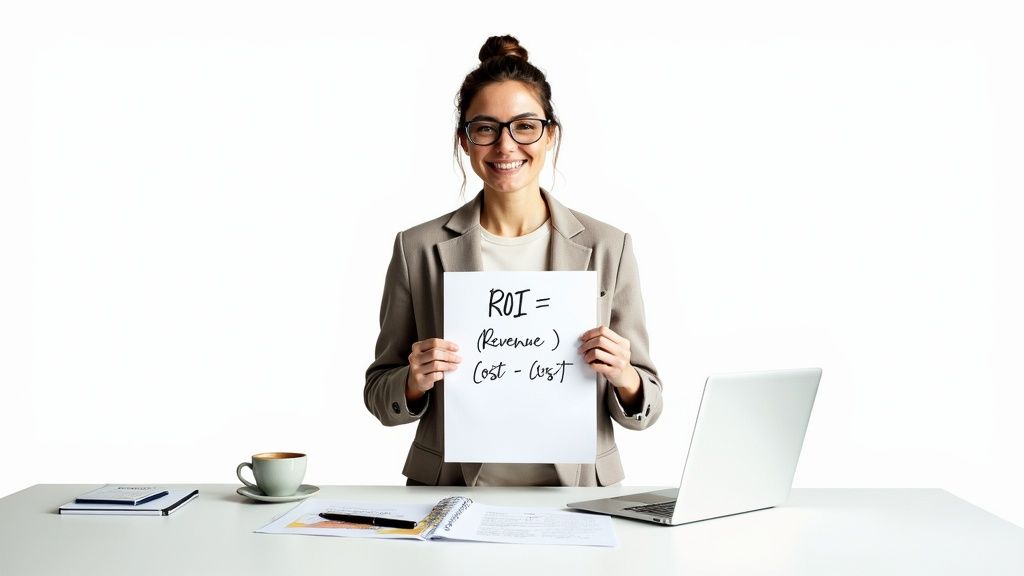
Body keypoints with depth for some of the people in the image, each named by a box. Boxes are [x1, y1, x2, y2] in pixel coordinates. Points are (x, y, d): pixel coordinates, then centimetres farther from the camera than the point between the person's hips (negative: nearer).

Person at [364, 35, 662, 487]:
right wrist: (414, 383, -11)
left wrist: (623, 378, -13)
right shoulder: (418, 249, 2)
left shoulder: (607, 248, 3)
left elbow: (644, 407, 7)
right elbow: (379, 395, 10)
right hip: (451, 494, -1)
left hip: (575, 492, 2)